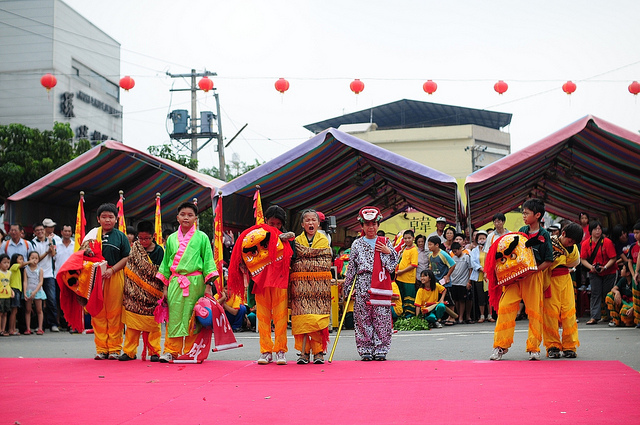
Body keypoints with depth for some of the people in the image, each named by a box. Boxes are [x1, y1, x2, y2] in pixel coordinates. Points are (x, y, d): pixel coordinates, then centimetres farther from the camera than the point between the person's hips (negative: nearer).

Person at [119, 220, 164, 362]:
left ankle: (154, 351, 9)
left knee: (153, 323, 1)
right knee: (132, 323, 4)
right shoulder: (135, 248, 5)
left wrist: (163, 290, -3)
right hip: (135, 292, 2)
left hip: (153, 292, -2)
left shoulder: (159, 250, -1)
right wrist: (129, 289, 2)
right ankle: (129, 351, 11)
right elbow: (129, 269, 9)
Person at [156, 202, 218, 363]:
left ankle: (190, 352, 7)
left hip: (195, 282, -2)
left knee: (192, 318, -1)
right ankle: (171, 351, 5)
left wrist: (208, 286, -3)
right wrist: (165, 287, 13)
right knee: (174, 316, -1)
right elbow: (166, 263, 17)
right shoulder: (171, 239, 12)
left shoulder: (201, 238, 4)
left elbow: (208, 260, 3)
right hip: (175, 282, 2)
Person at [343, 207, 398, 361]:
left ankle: (381, 349, 3)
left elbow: (394, 263, 14)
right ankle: (366, 350, 4)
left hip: (381, 285, 0)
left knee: (382, 317, -3)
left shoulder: (385, 242, 12)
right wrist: (348, 287, 4)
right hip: (362, 287, 0)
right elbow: (351, 267, 9)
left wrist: (388, 252, -4)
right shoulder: (357, 244, 9)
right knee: (363, 318, -2)